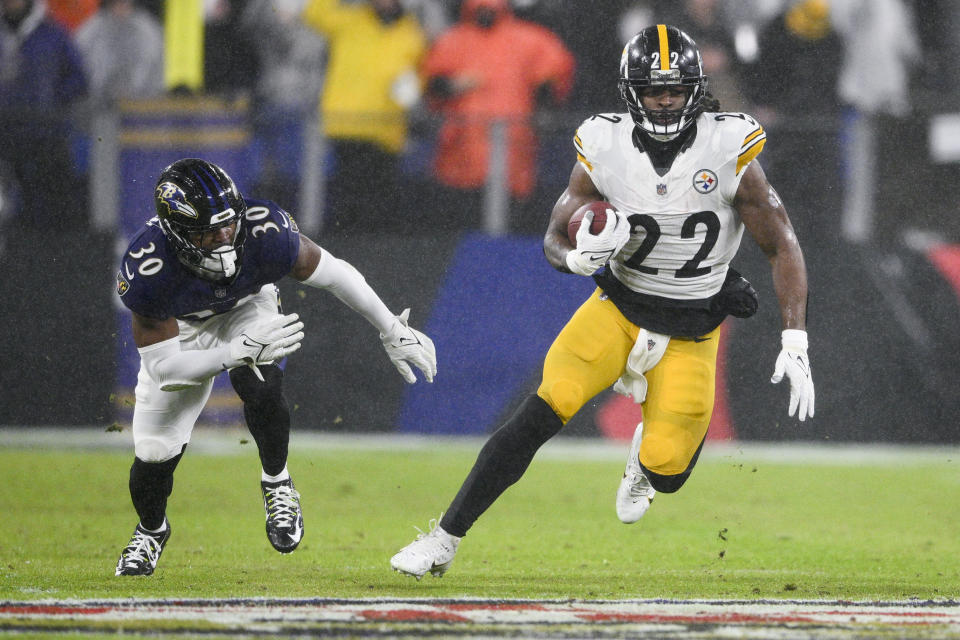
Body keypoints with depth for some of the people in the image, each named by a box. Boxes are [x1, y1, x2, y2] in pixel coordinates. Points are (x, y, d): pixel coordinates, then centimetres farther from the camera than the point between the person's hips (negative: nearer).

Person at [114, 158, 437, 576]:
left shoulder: (264, 232, -36)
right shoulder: (146, 270, -40)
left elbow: (331, 273, -18)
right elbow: (164, 367, -35)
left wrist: (393, 332, -8)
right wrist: (241, 351, -49)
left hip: (246, 308, 0)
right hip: (177, 326, 0)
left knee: (260, 388, -32)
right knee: (154, 452, 0)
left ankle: (277, 483, -4)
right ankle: (151, 530, 34)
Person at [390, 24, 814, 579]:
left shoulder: (730, 153, -16)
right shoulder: (605, 150, -11)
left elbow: (784, 249, -8)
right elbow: (555, 241, 0)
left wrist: (796, 345, -15)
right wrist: (578, 257, -26)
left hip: (689, 336, -1)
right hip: (618, 309, 1)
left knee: (666, 471, -10)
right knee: (541, 415, -19)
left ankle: (646, 456, 32)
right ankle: (444, 541, -13)